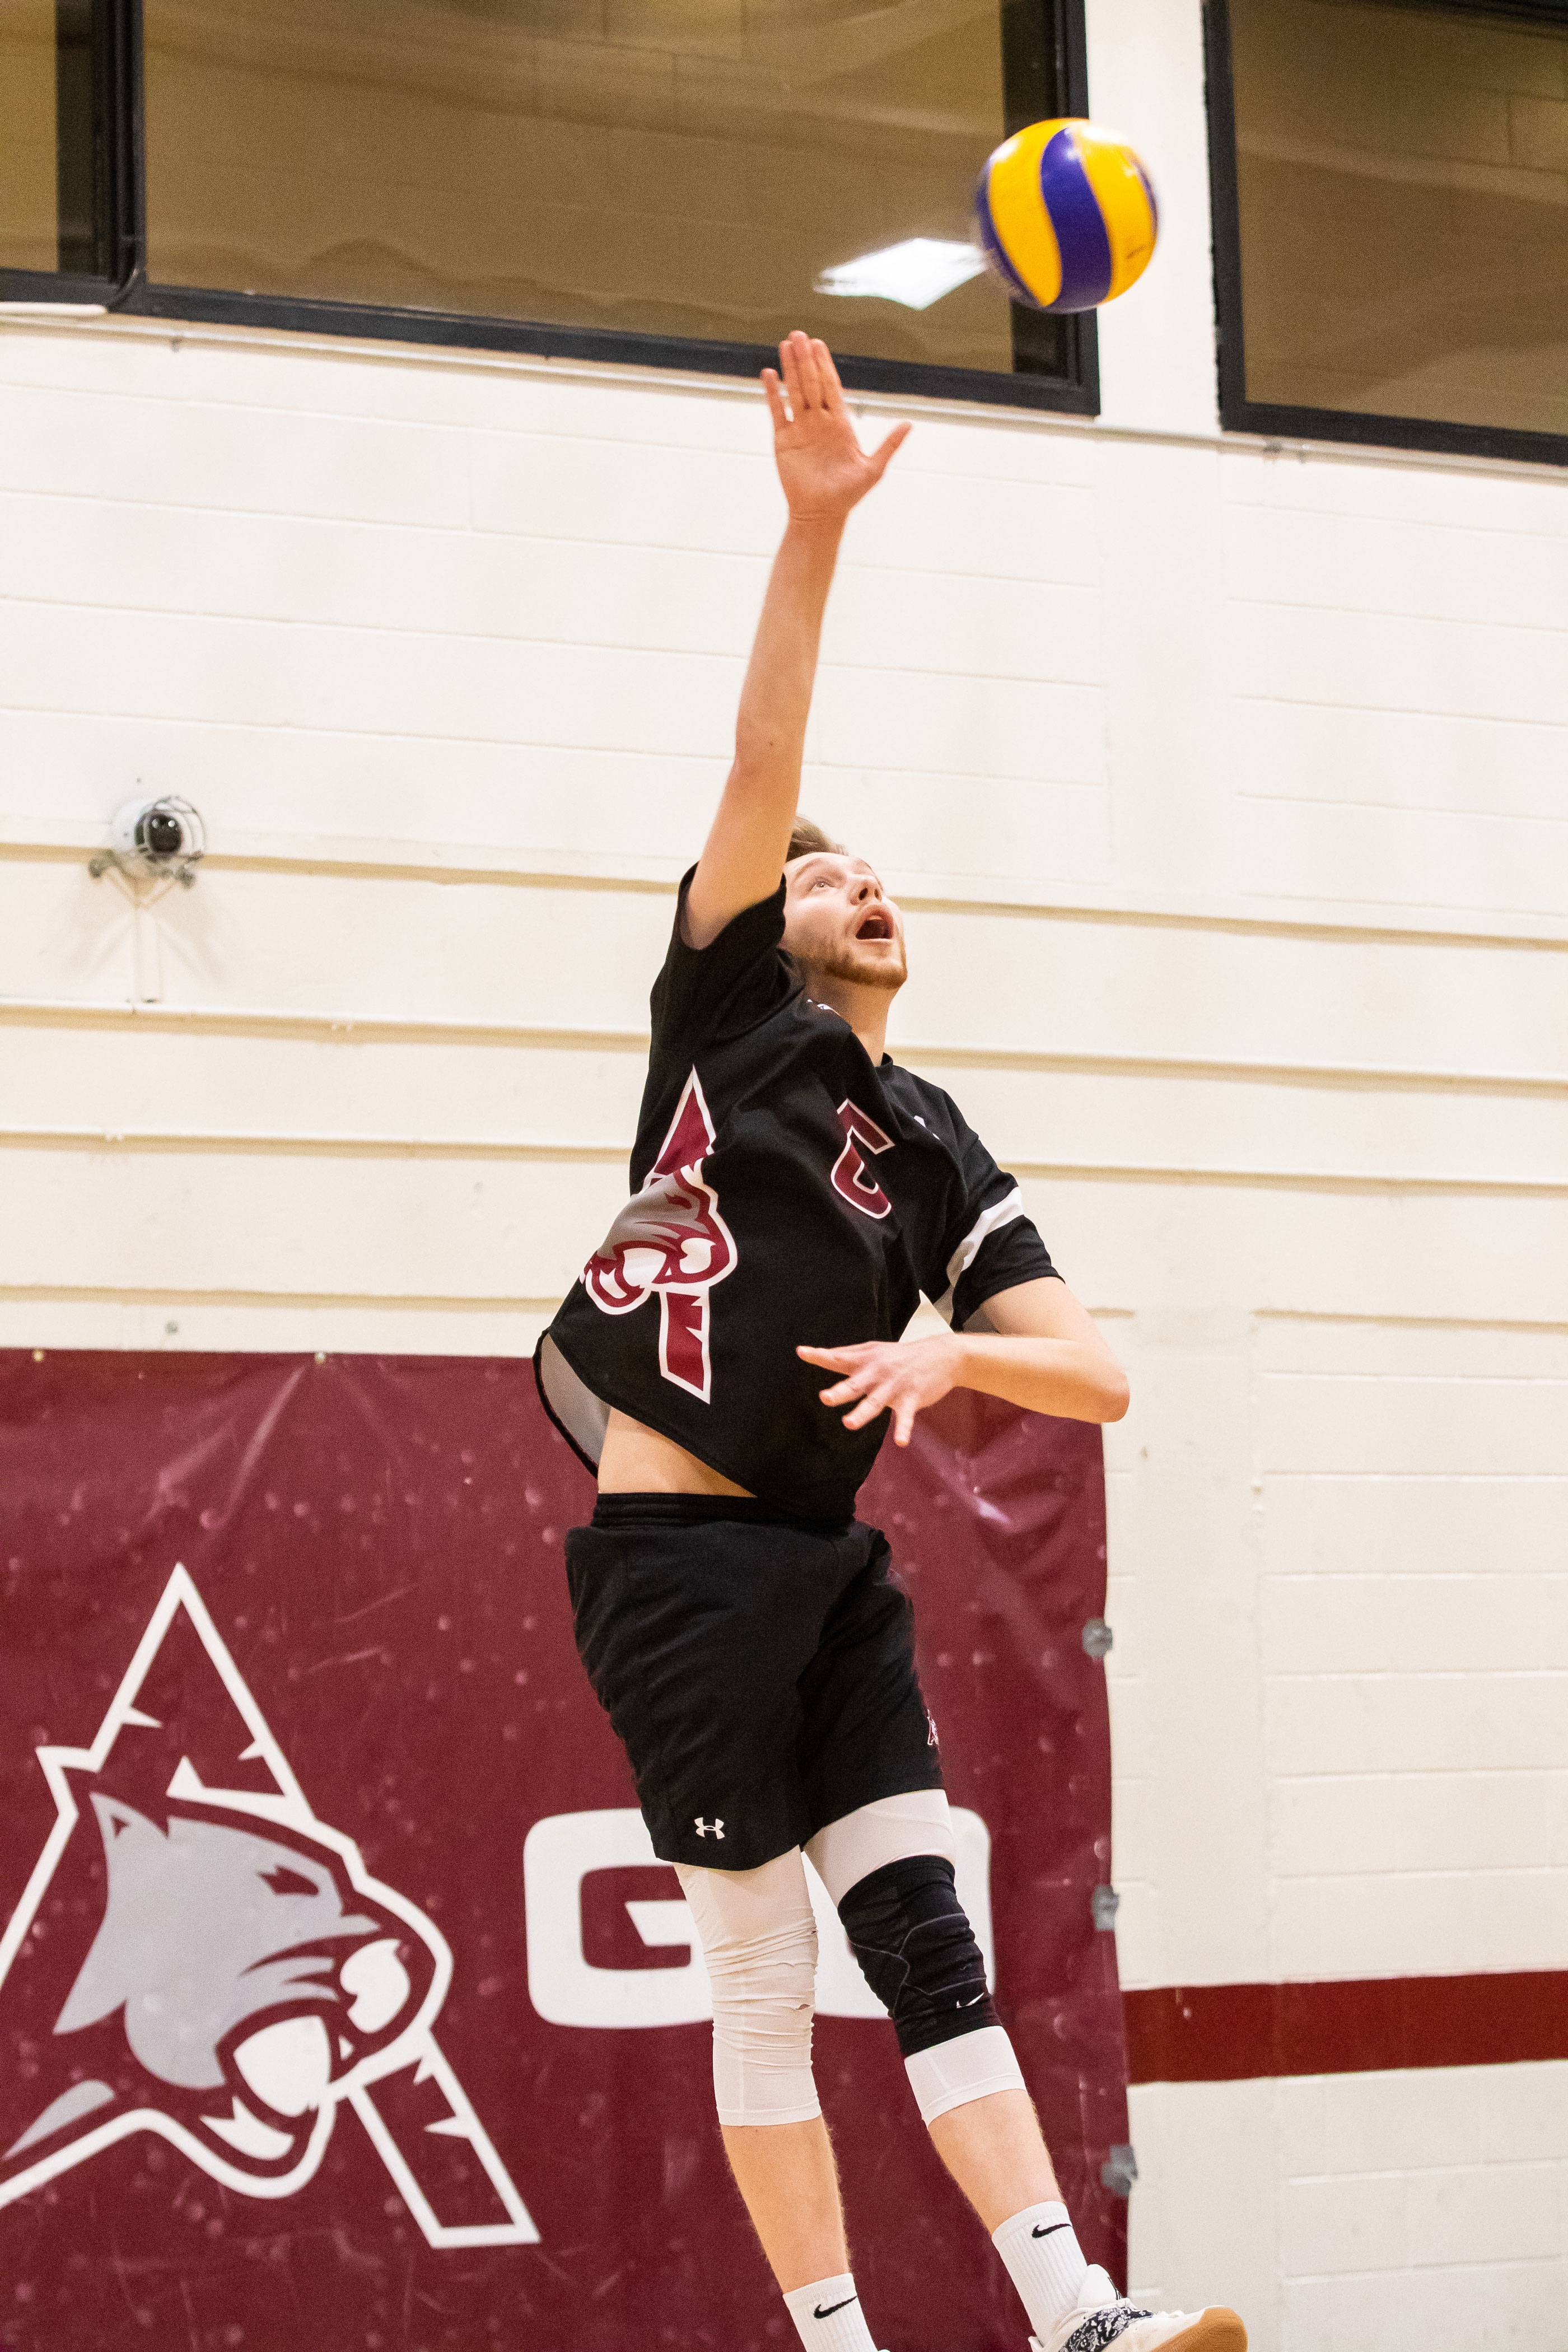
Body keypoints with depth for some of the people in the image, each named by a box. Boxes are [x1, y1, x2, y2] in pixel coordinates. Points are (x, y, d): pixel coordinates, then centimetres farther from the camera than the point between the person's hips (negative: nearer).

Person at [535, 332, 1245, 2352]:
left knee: (926, 1927, -3)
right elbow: (761, 758, -11)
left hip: (827, 1560, 5)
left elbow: (1097, 1375, 7)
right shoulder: (727, 1014, 2)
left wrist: (951, 1352, -13)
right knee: (761, 1974, -1)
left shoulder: (938, 1154, 14)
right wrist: (814, 524, -21)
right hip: (679, 1556, -5)